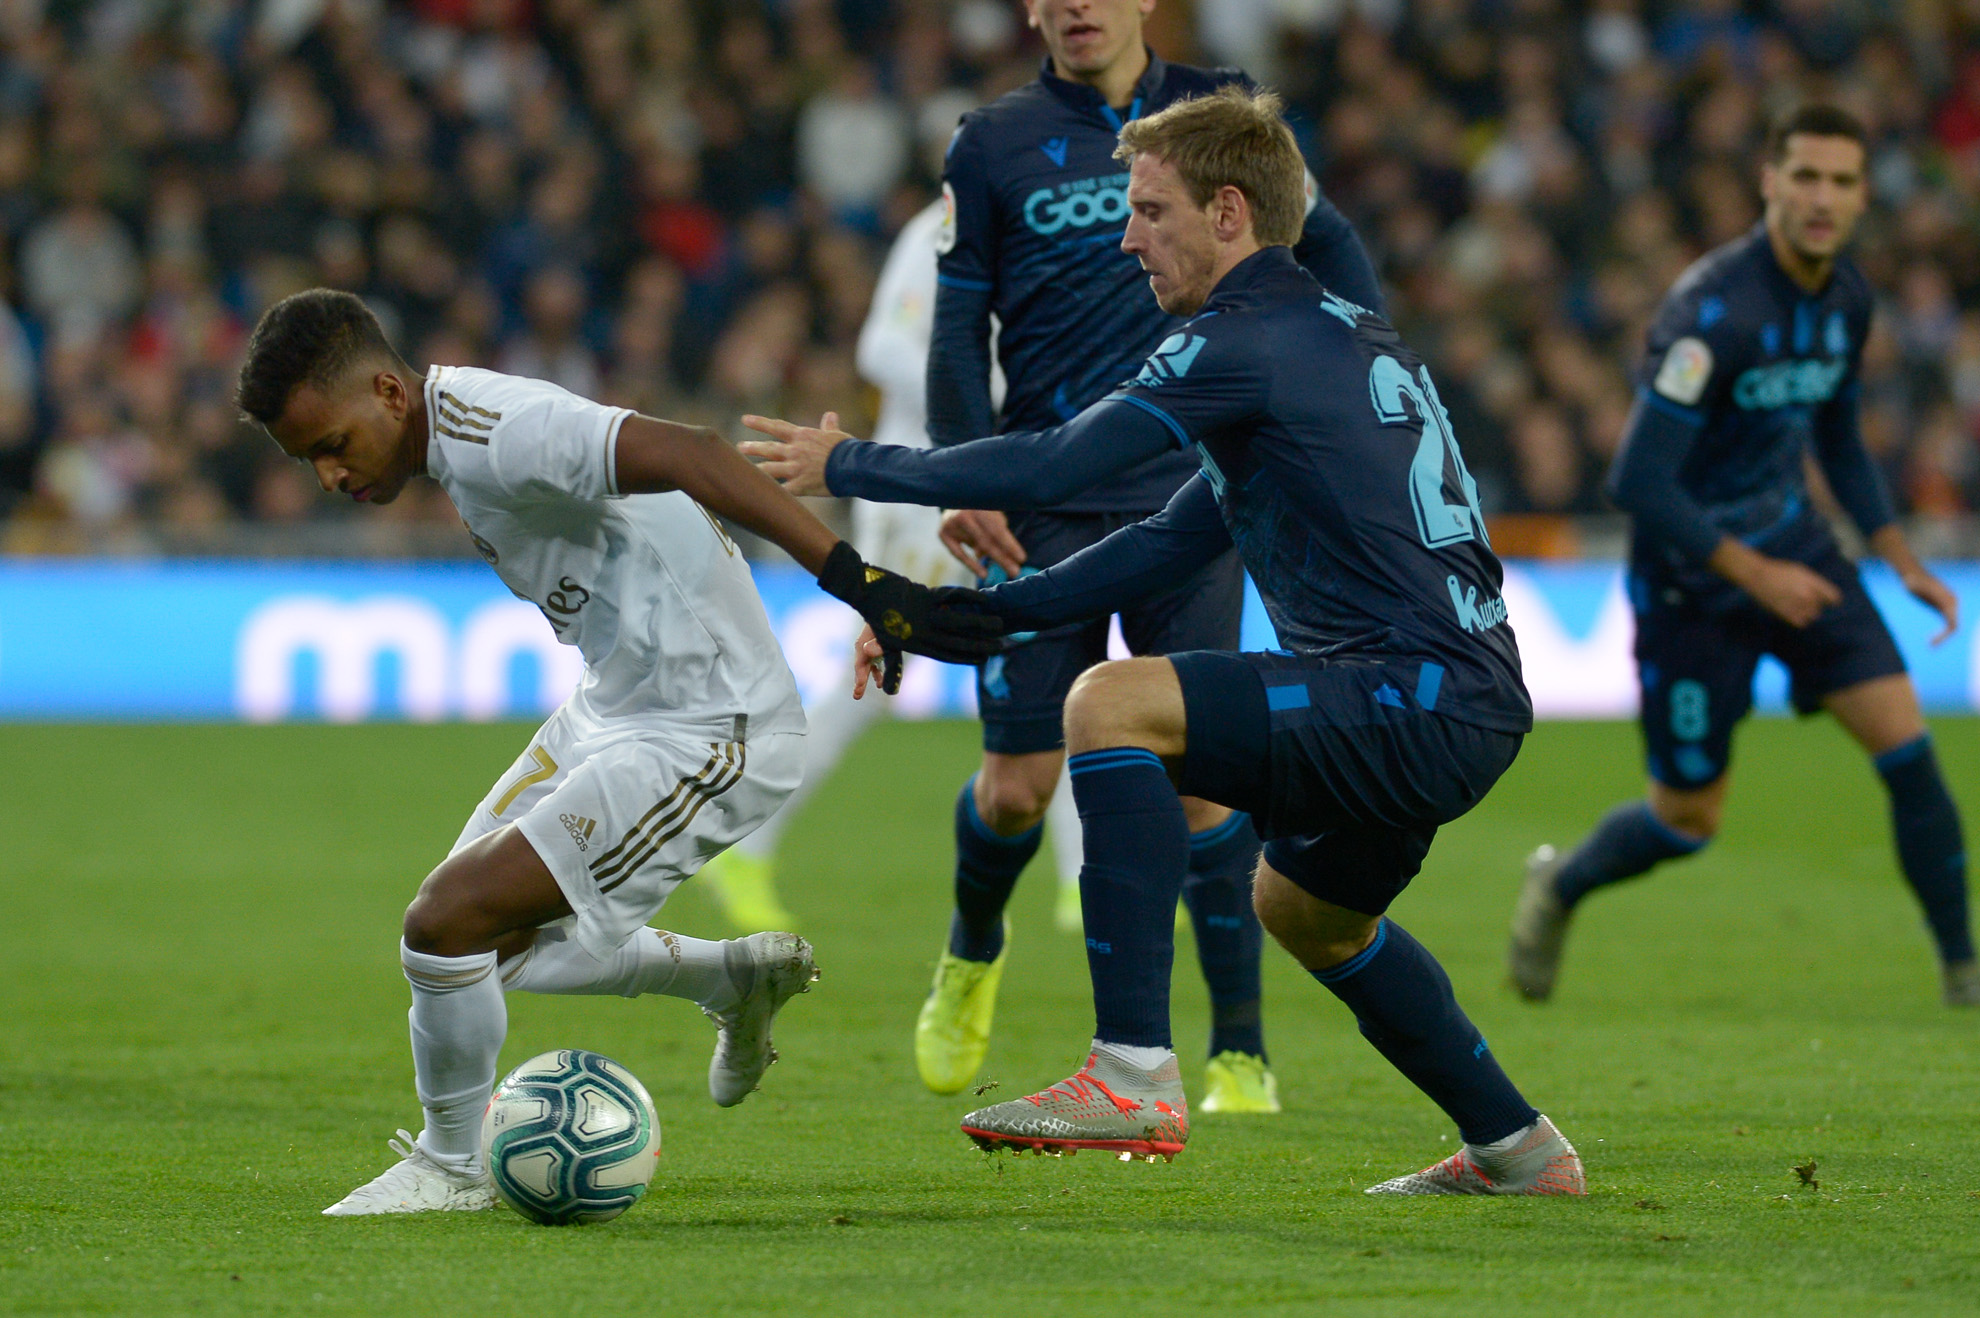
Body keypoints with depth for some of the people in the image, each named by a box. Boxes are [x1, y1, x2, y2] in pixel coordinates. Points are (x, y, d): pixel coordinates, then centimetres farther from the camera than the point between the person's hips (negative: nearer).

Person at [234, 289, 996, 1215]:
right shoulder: (456, 441, 6)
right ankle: (737, 980, 30)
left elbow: (685, 456, -37)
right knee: (484, 941, 15)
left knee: (448, 922, -14)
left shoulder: (493, 437, -26)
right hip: (610, 709, 11)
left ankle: (452, 1167, 10)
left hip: (707, 738, -11)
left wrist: (857, 582, -44)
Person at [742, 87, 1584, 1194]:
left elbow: (1052, 469, -13)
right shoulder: (1344, 336, 21)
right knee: (1305, 909, 33)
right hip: (1474, 704, 10)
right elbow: (1168, 548, 24)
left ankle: (1136, 1074, -22)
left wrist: (846, 466, 0)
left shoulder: (1253, 338, -10)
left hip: (1419, 703, -10)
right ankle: (1517, 1148, 41)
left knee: (1115, 704, -19)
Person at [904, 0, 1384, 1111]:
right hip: (1047, 507, 0)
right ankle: (973, 956, 32)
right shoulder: (995, 144, 6)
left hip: (1190, 495, 0)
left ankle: (1241, 1056, -3)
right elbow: (959, 325, 6)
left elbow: (1325, 244, 15)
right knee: (1017, 787, -1)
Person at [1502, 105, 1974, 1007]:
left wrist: (1903, 563, 10)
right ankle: (1558, 888, 35)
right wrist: (1756, 574, -23)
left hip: (1792, 544, 6)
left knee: (1905, 745, -9)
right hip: (1692, 575, -6)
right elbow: (1637, 482, -25)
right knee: (1689, 820, 4)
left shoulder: (1847, 300, 0)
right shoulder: (1713, 310, -25)